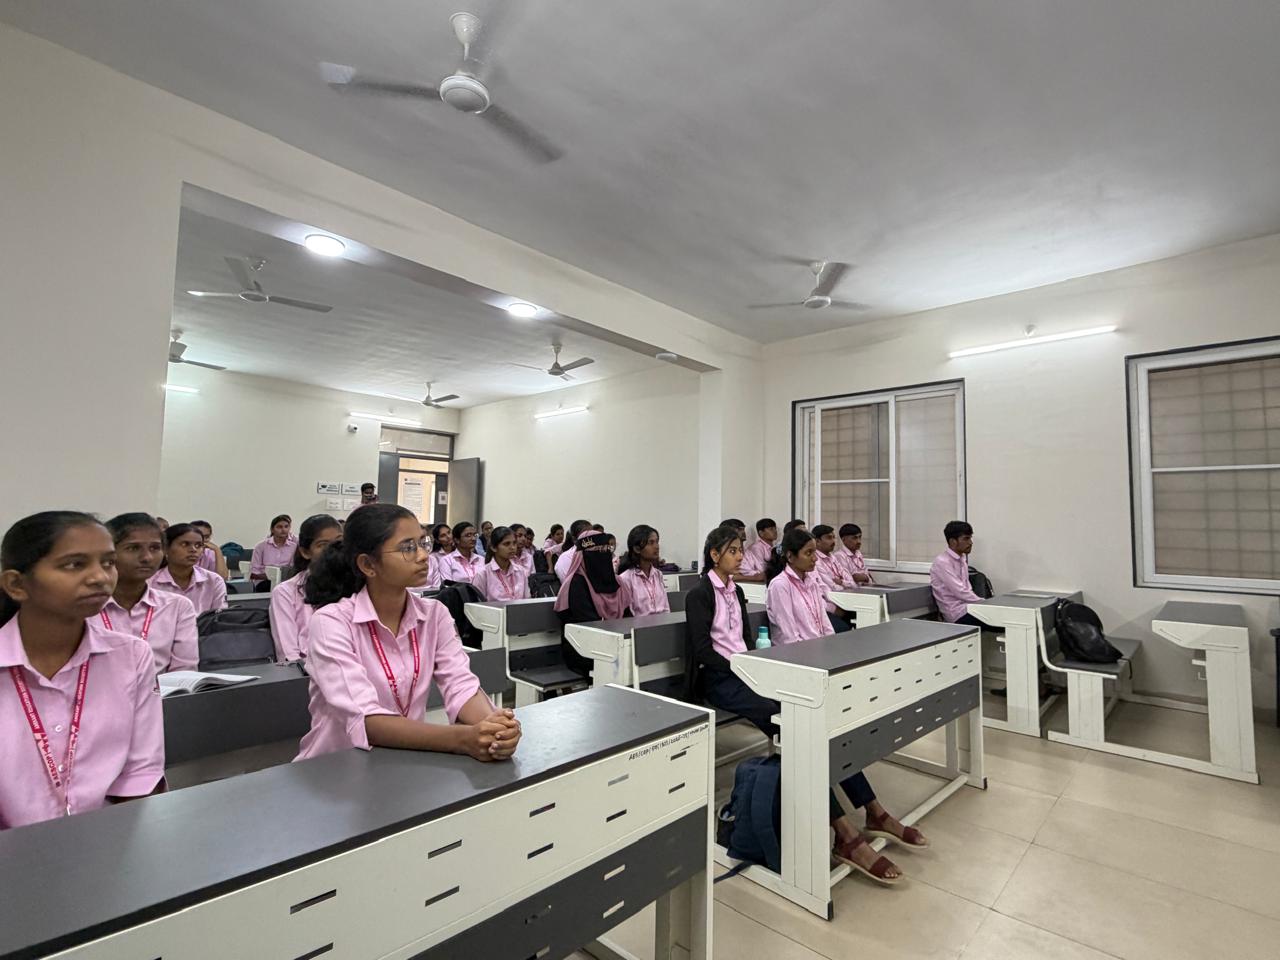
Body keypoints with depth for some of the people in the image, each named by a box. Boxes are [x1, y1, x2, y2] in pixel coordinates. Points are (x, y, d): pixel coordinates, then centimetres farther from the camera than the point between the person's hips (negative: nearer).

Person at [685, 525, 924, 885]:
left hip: (746, 672, 7)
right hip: (718, 679, -7)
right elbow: (702, 650, -14)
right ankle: (845, 834, -25)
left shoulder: (736, 591, 16)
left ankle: (873, 811, -8)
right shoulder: (699, 595, -8)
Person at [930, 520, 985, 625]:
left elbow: (967, 590, 13)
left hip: (967, 607, 8)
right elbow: (960, 592, -19)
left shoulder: (963, 559, 12)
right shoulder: (942, 562, -14)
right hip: (958, 614, -8)